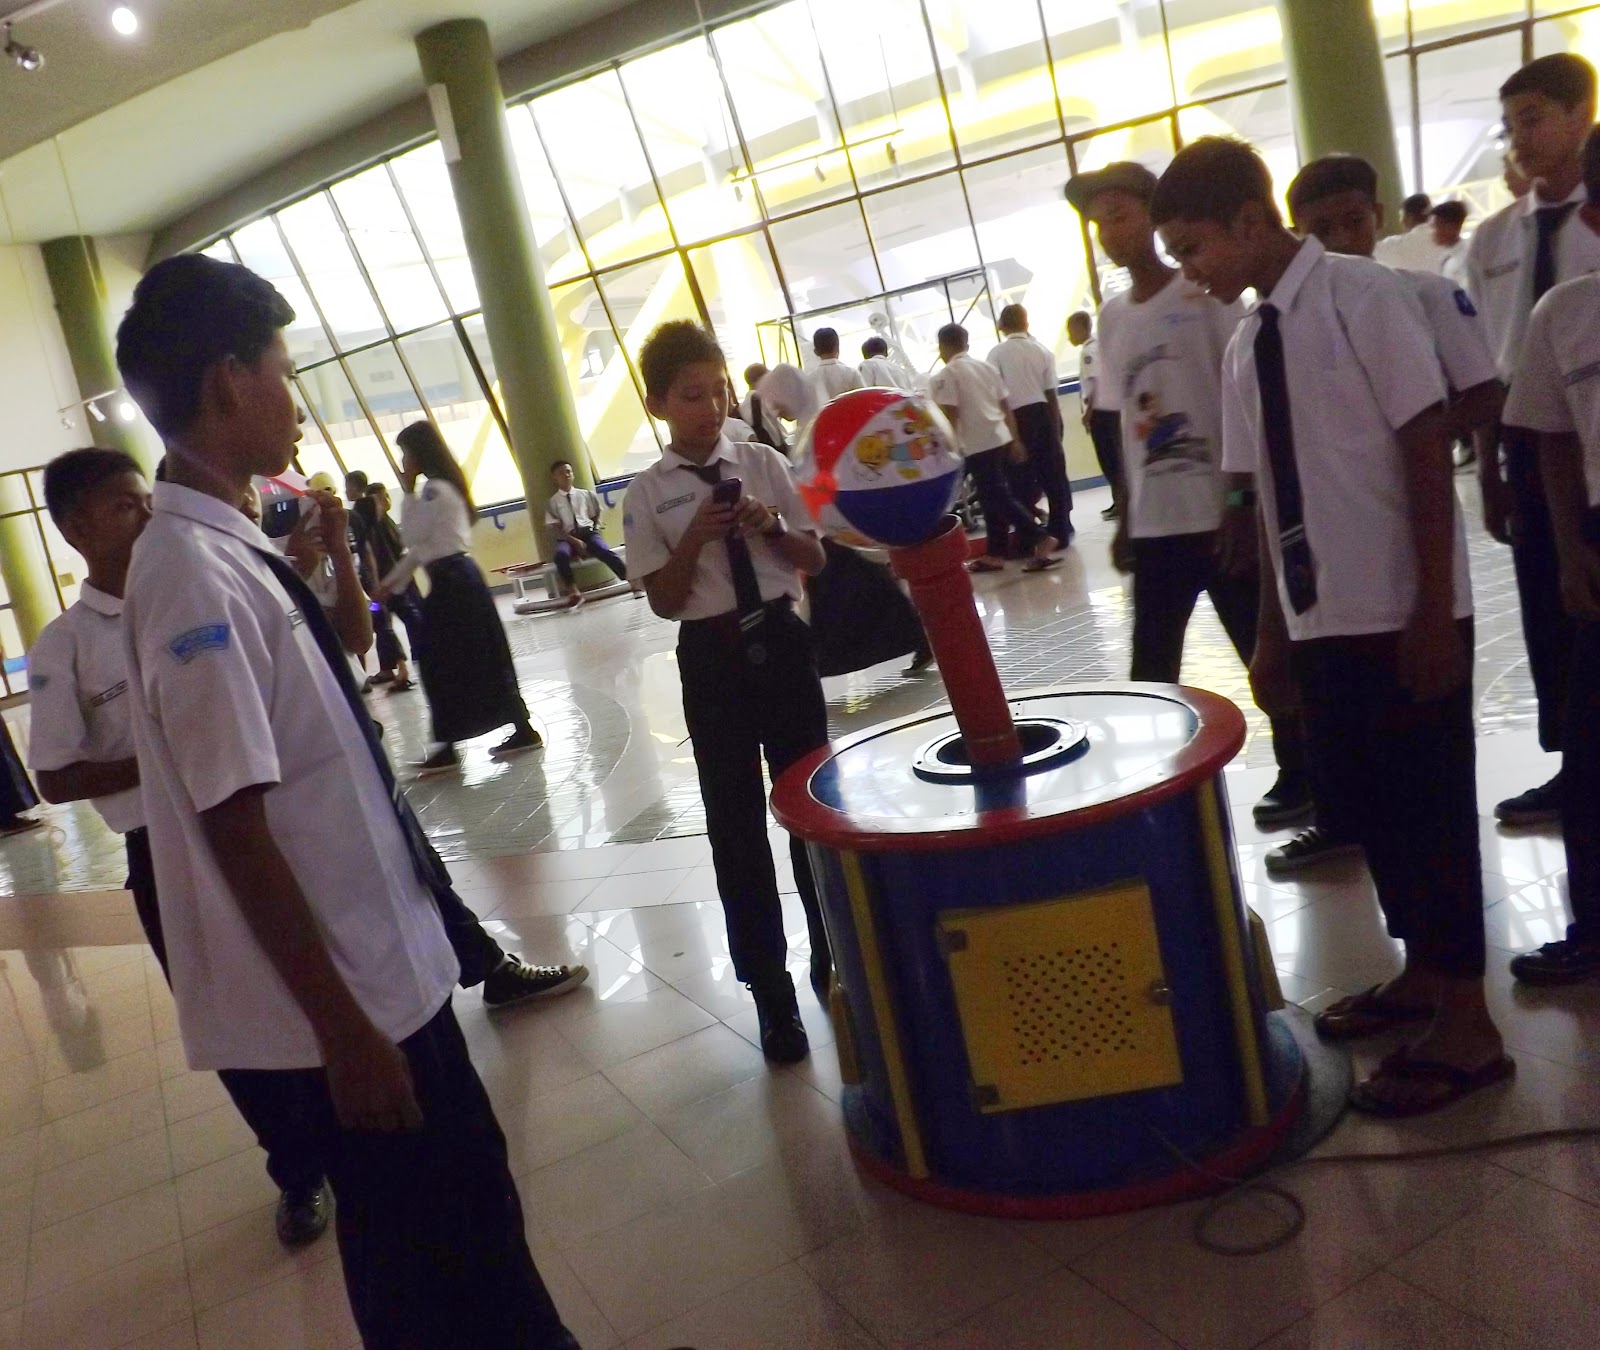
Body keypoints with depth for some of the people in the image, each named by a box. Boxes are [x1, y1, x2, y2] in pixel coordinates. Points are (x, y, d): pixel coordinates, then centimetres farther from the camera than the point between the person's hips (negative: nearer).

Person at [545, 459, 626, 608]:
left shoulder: (585, 494, 14)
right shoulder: (553, 502, 7)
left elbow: (596, 516, 21)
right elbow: (555, 529, -2)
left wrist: (595, 530, -1)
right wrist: (574, 541, -15)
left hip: (588, 532, 1)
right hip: (568, 537, -1)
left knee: (604, 551, -30)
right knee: (561, 554, -36)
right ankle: (574, 591, -40)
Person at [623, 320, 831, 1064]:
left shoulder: (761, 463, 1)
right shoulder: (648, 495, -3)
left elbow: (814, 559, 5)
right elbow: (665, 601, -5)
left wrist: (771, 526, -13)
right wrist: (697, 537, -18)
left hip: (783, 642, 2)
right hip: (712, 660, -1)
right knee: (736, 827, 7)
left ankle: (837, 963, 34)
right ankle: (772, 994, 22)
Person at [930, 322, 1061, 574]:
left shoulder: (947, 375, -7)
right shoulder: (987, 366, 12)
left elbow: (949, 415, -14)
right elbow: (1005, 407, 13)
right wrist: (1015, 439, 16)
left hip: (977, 445, -8)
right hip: (1000, 439, 8)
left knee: (998, 498, -5)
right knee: (994, 497, 14)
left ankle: (1041, 539, -14)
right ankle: (995, 554, 19)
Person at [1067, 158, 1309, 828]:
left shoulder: (1205, 294, -5)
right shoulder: (1112, 316, 10)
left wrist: (1244, 503, -14)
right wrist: (1125, 519, 13)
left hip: (1219, 514, -5)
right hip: (1155, 521, 5)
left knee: (1265, 653, 7)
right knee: (1150, 670, 7)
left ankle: (1298, 779, 23)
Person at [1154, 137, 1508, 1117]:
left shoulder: (1363, 296, -10)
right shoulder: (1247, 343, 8)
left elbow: (1429, 448, -13)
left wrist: (1435, 611, -16)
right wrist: (1273, 633, 12)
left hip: (1404, 614, -7)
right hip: (1322, 619, 7)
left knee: (1429, 804, 2)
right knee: (1362, 798, 16)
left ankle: (1465, 1024, 17)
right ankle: (1422, 973, 35)